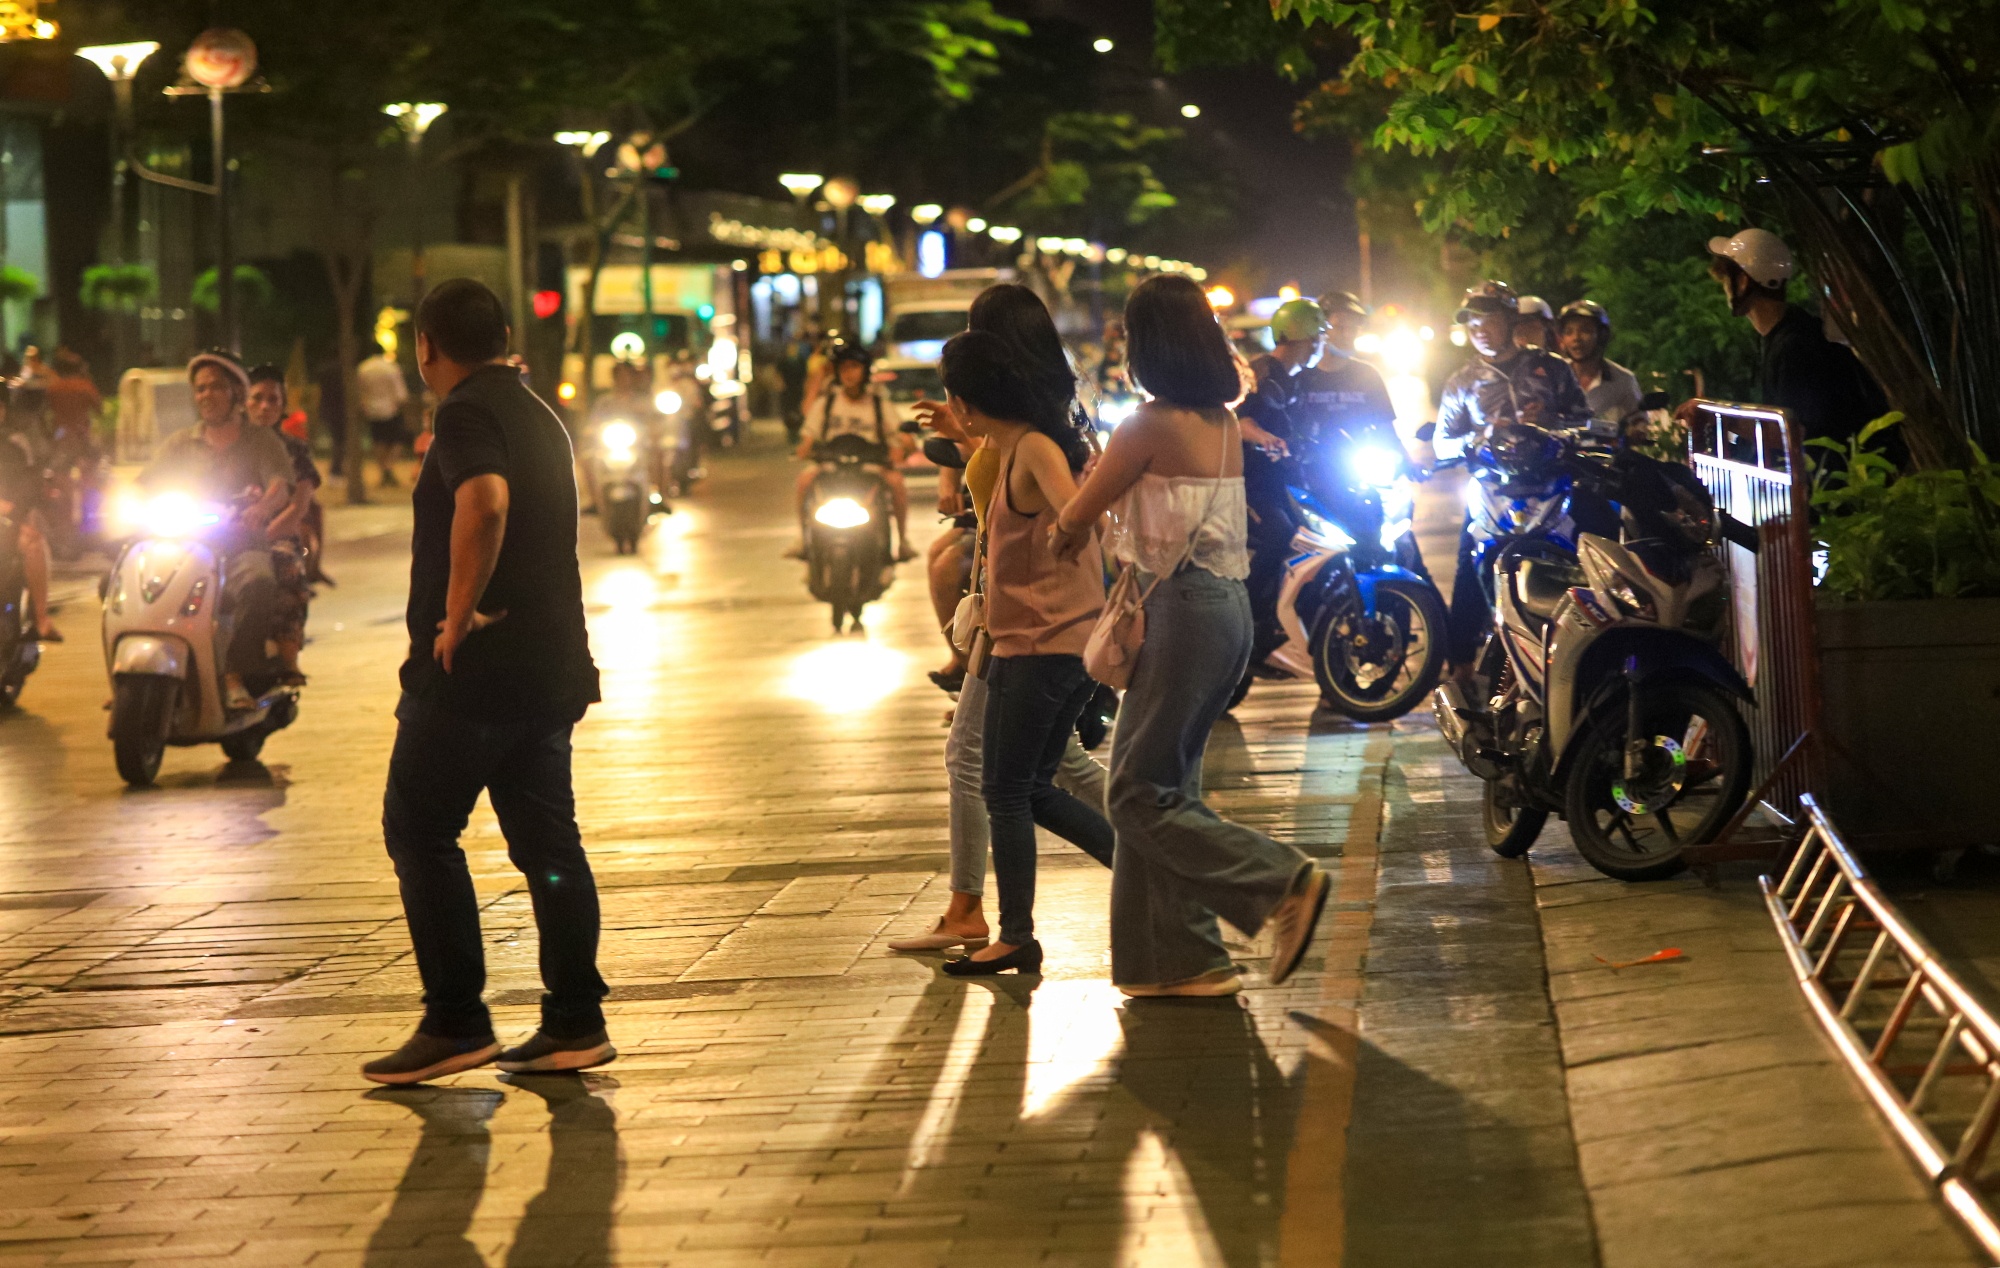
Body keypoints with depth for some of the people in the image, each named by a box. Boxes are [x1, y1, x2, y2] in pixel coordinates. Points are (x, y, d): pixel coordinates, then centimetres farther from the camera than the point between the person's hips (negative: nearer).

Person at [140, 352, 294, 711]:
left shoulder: (263, 442, 9)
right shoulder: (180, 444, 19)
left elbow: (281, 487, -10)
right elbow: (145, 486, 10)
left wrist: (259, 509, -34)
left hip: (242, 546, -3)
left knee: (259, 585, -38)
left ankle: (236, 675, -30)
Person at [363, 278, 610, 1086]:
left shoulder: (469, 413, -11)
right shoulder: (540, 418, 18)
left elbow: (484, 502, -30)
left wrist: (458, 612, -24)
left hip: (475, 665, -9)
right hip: (549, 663, 9)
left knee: (419, 831, -1)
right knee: (547, 841, 9)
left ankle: (455, 1023, -3)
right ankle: (574, 1022, 8)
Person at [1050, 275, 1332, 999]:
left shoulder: (1152, 426, -14)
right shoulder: (1223, 425, 9)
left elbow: (1073, 522, -5)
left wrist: (1066, 531, 16)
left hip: (1183, 608, -9)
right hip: (1227, 604, 9)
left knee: (1140, 795, -2)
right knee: (1165, 785, 15)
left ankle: (1282, 884, -12)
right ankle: (1177, 959, 17)